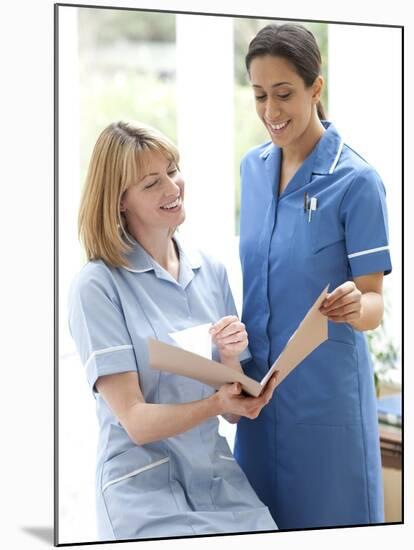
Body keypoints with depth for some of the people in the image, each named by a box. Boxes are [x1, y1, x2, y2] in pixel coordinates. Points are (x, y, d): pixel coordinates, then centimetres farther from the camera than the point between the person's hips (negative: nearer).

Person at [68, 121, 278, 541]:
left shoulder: (213, 273, 7)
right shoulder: (97, 285, -8)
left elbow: (236, 411, 9)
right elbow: (136, 421, -10)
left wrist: (230, 360, -12)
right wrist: (215, 404, -26)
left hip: (219, 478, 5)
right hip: (144, 489, -4)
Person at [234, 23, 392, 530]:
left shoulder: (355, 180, -15)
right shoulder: (253, 167, 3)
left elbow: (374, 303, -14)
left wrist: (354, 307, -35)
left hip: (326, 388, -5)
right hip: (257, 381, 6)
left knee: (327, 518, 8)